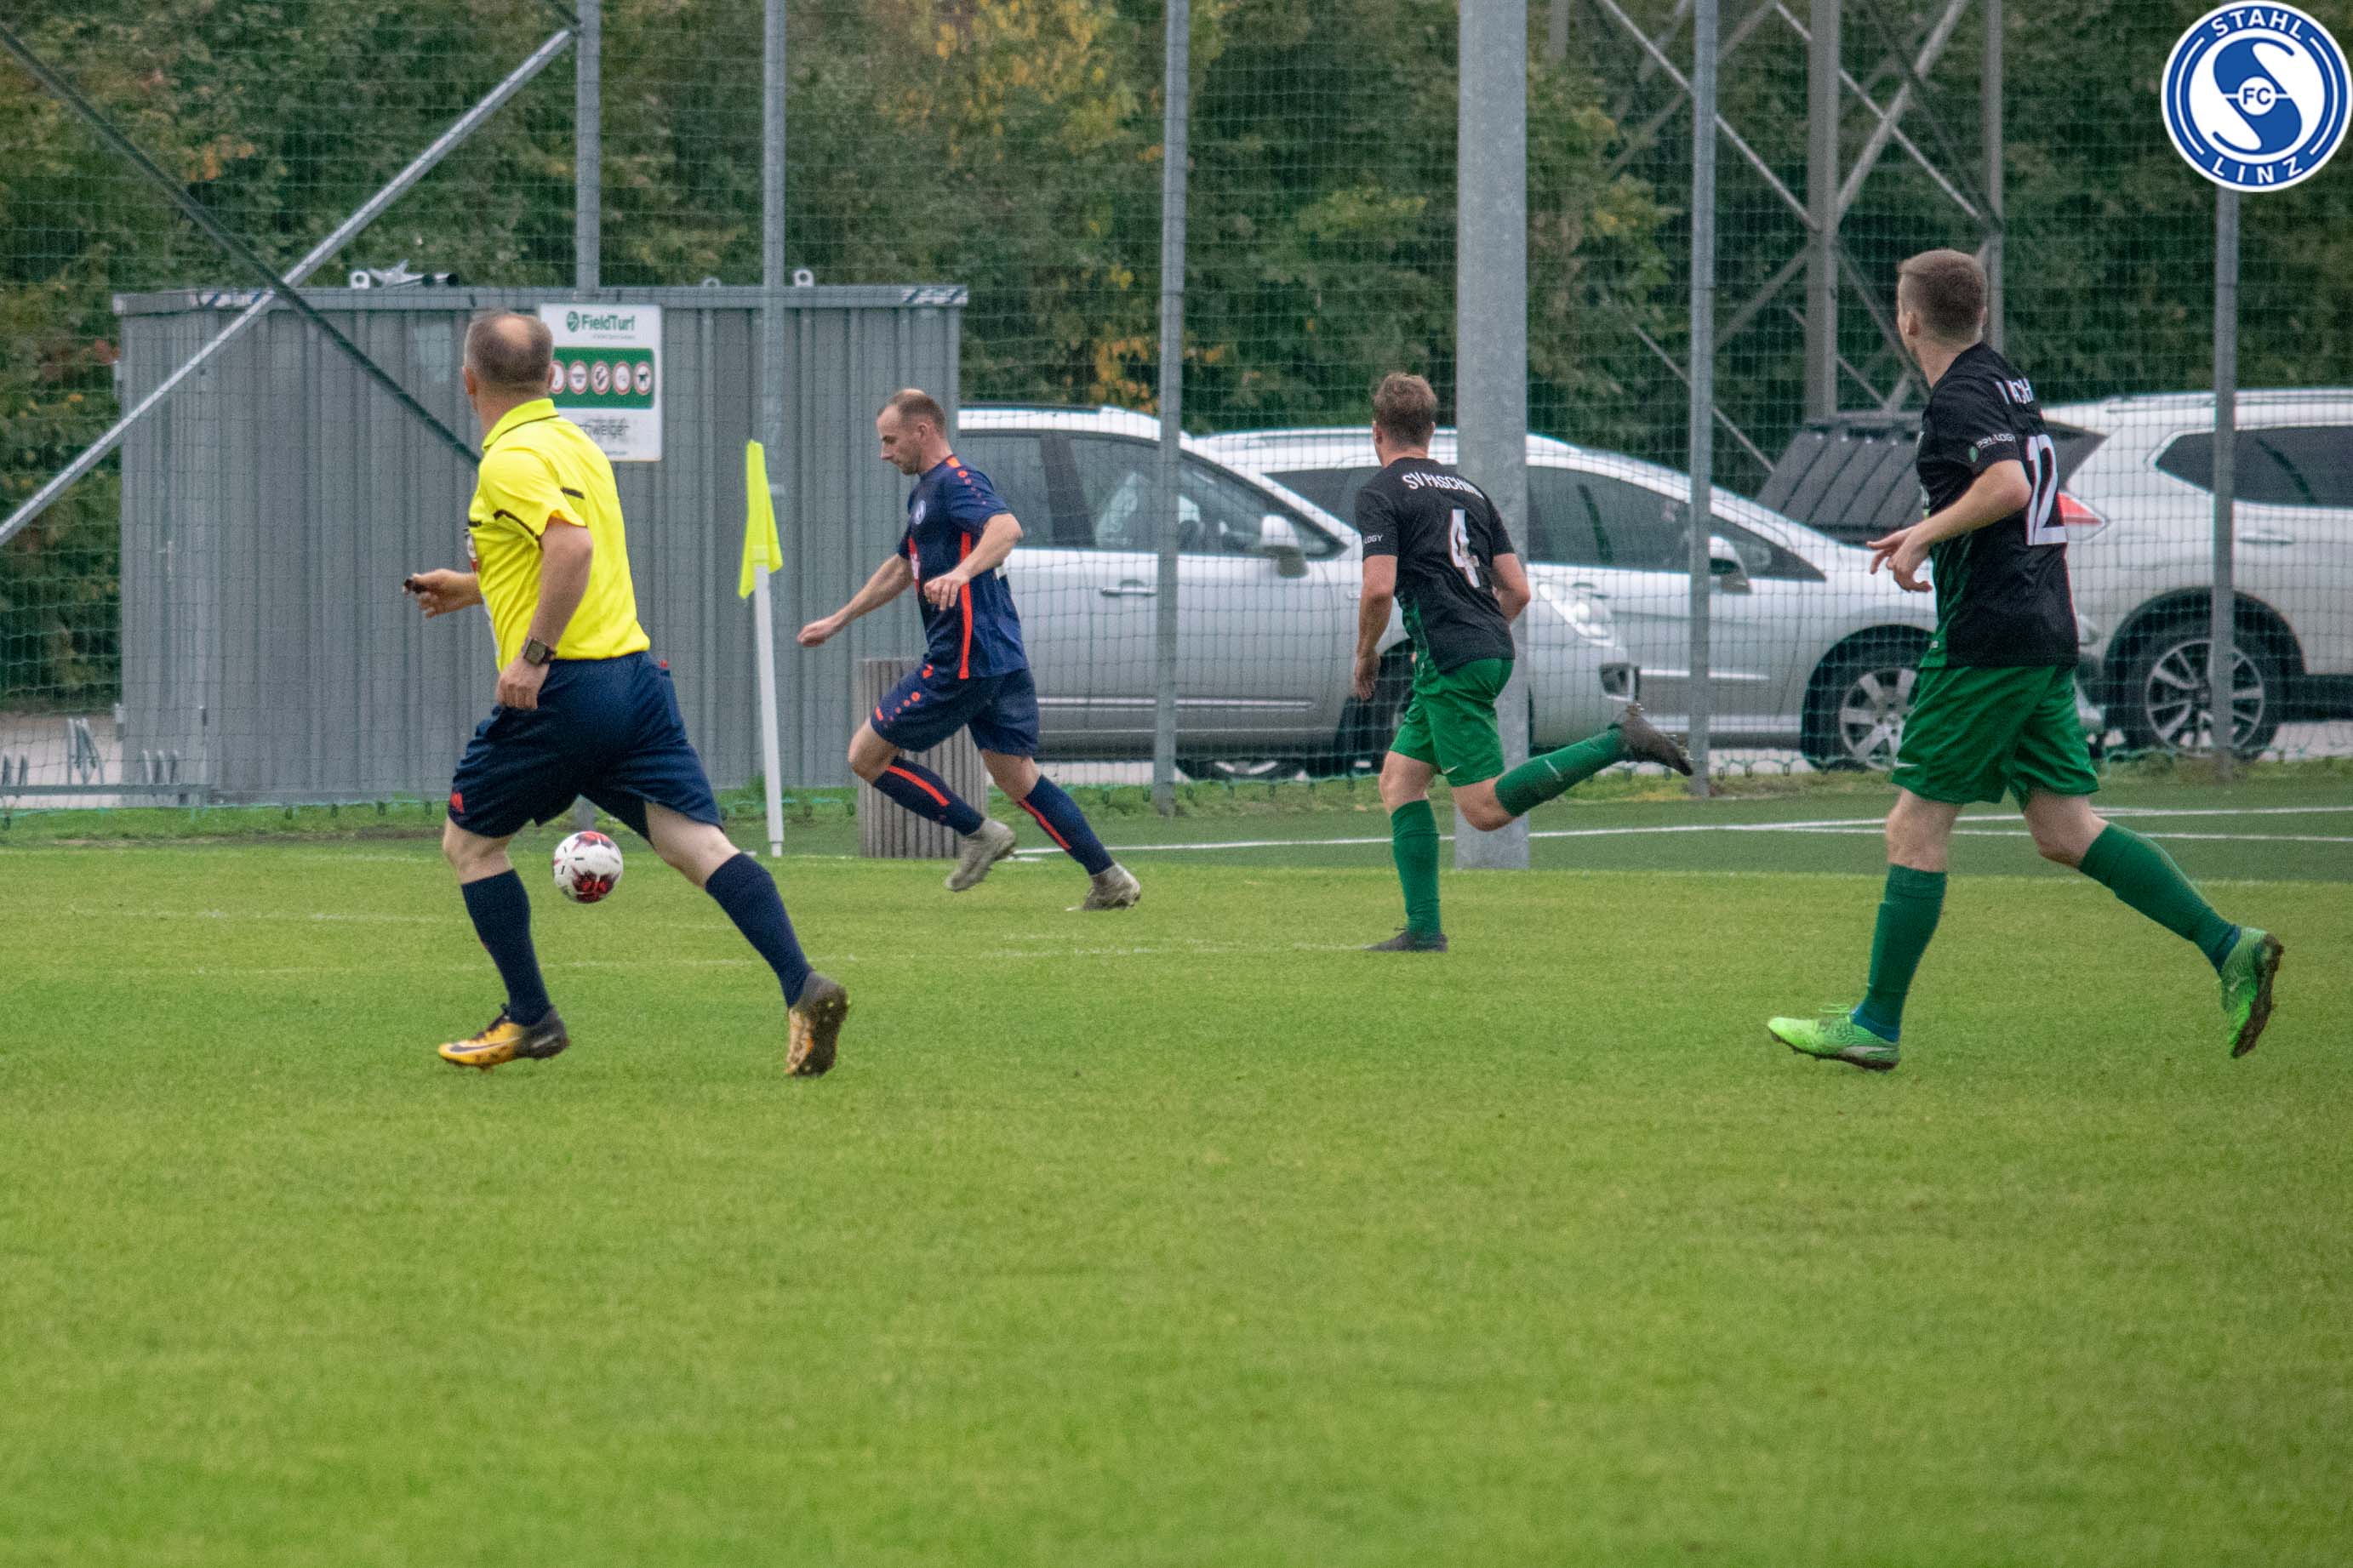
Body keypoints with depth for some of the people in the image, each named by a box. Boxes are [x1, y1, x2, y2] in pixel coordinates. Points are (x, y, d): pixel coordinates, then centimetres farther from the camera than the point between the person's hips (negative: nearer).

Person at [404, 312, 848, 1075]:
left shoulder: (511, 459, -10)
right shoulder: (573, 443, 19)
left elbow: (572, 545, -26)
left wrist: (533, 653, -25)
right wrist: (473, 586, 40)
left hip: (562, 689, -8)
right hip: (634, 670, 8)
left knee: (470, 840, 13)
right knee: (699, 842, -5)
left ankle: (530, 1018, 13)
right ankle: (802, 988, -23)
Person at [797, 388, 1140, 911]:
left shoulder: (955, 482, -11)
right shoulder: (926, 490, 22)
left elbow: (1006, 527, -31)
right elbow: (900, 569, 36)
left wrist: (962, 572, -47)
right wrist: (836, 622, 40)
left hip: (963, 661, -10)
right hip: (1001, 659, 10)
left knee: (867, 754, -1)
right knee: (1016, 777, 9)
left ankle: (978, 833, -1)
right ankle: (1109, 879, 3)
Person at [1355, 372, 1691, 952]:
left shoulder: (1380, 493, -3)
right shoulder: (1469, 490, 18)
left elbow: (1379, 587, -16)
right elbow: (1517, 589, 15)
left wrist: (1366, 655, 1)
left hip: (1451, 659, -8)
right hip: (1494, 650, 8)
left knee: (1484, 807, -11)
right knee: (1399, 778, 14)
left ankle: (1619, 741, -20)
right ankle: (1423, 927, 8)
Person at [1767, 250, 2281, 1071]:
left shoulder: (1959, 397, -12)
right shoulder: (2010, 384, 17)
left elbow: (2008, 485, -29)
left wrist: (1926, 533, -17)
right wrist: (1931, 536, 25)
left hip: (1986, 642, -9)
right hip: (2045, 639, 9)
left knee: (1915, 826, -2)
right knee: (2066, 831, 7)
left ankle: (1876, 1025, 0)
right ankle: (2228, 946, -5)